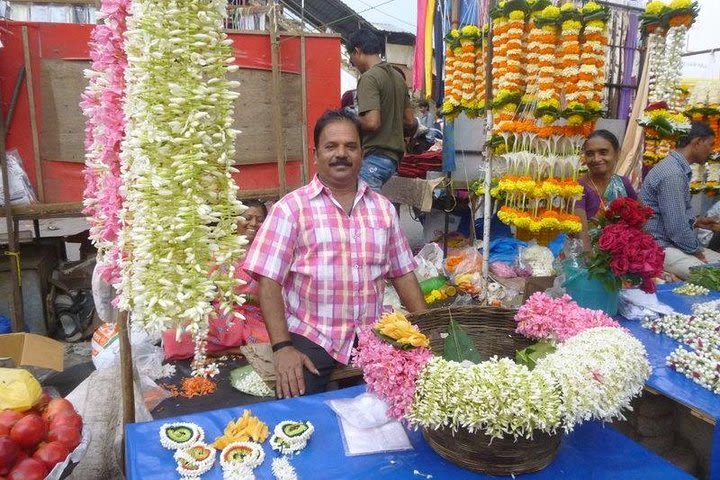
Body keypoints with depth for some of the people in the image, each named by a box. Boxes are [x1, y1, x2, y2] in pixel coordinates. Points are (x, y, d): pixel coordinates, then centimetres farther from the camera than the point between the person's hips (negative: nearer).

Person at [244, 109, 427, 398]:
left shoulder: (383, 208, 10)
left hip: (371, 336, 4)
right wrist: (283, 346, -16)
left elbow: (402, 274, 15)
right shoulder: (291, 207, -3)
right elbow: (269, 280, -8)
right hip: (310, 337, -3)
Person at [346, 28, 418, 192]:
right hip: (393, 157, 9)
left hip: (374, 157, -9)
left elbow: (372, 122, -22)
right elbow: (410, 122, 17)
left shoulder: (369, 77, -11)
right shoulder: (398, 76, 15)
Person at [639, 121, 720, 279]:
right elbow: (676, 226, -22)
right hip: (658, 245, -11)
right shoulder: (673, 173, -21)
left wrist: (695, 222, 11)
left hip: (672, 241, 11)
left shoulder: (677, 167, 12)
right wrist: (695, 251, -8)